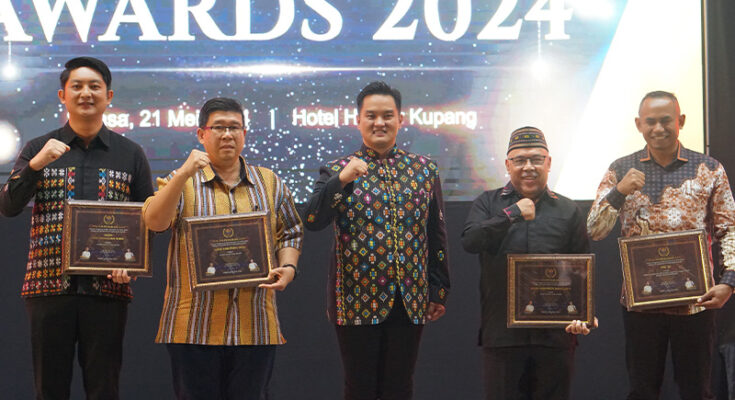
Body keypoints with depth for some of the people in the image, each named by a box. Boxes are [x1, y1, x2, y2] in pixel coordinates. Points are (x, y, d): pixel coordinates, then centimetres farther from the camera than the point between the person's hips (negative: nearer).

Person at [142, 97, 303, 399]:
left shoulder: (270, 183, 14)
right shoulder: (180, 182, 6)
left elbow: (290, 232, 19)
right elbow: (154, 221, -12)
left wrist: (288, 267, 0)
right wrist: (183, 174, -21)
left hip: (255, 327, 2)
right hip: (193, 328, -2)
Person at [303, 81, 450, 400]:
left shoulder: (425, 169, 8)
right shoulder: (337, 171, 2)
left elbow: (437, 235, 10)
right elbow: (311, 222, -12)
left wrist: (438, 290, 7)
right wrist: (341, 181, -23)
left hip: (411, 300, 2)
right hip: (357, 299, -2)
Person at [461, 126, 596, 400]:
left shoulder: (569, 211, 11)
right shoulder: (488, 204, 10)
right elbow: (470, 241, -9)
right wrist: (512, 213, -14)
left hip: (555, 336, 1)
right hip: (501, 334, -1)